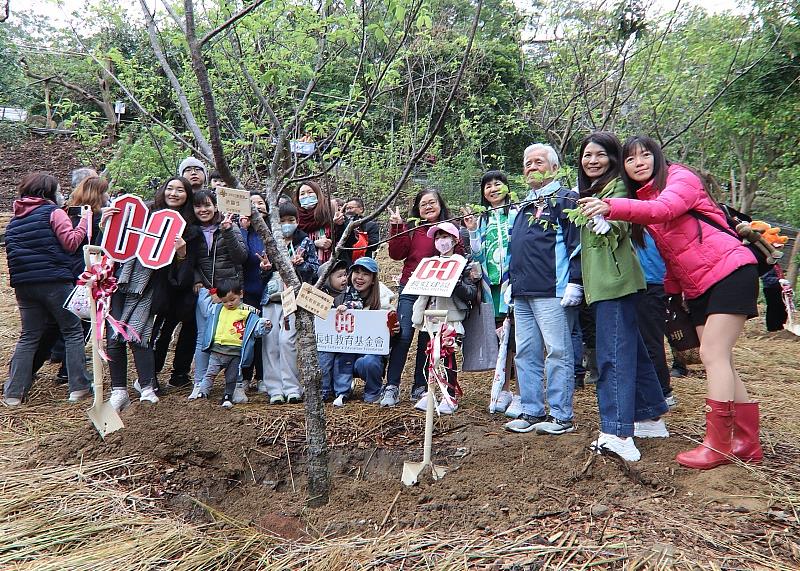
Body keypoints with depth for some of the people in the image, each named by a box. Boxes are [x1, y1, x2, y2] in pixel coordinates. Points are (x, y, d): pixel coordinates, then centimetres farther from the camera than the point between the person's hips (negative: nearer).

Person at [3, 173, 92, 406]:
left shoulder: (15, 220, 17)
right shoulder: (54, 213, -3)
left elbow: (11, 249, 20)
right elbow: (71, 242, -12)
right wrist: (85, 221, -6)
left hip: (24, 284, 6)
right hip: (55, 281, -6)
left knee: (29, 336, 13)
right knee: (73, 331, 4)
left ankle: (13, 393, 11)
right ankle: (78, 387, 2)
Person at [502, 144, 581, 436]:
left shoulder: (566, 199, -1)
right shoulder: (522, 206, 23)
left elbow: (577, 243, -10)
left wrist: (574, 282, -17)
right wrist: (511, 281, 22)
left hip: (552, 291, -8)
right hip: (522, 294, 8)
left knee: (557, 351, -4)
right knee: (525, 354, 9)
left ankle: (561, 415, 4)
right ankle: (531, 412, 17)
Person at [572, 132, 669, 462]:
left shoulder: (618, 186, -5)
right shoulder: (589, 191, 21)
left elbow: (621, 222, -23)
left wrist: (606, 222, -42)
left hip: (615, 282, -9)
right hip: (600, 283, 9)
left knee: (613, 354, -14)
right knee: (630, 349, 15)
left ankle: (617, 433, -15)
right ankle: (650, 417, 26)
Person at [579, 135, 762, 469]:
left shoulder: (680, 177, -9)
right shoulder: (642, 199, 11)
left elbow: (664, 209, -32)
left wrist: (612, 207, -44)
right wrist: (671, 289, 6)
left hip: (729, 270, -8)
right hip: (696, 288, 8)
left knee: (713, 355, -13)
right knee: (720, 362, 8)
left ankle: (718, 444, -8)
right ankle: (747, 443, 16)